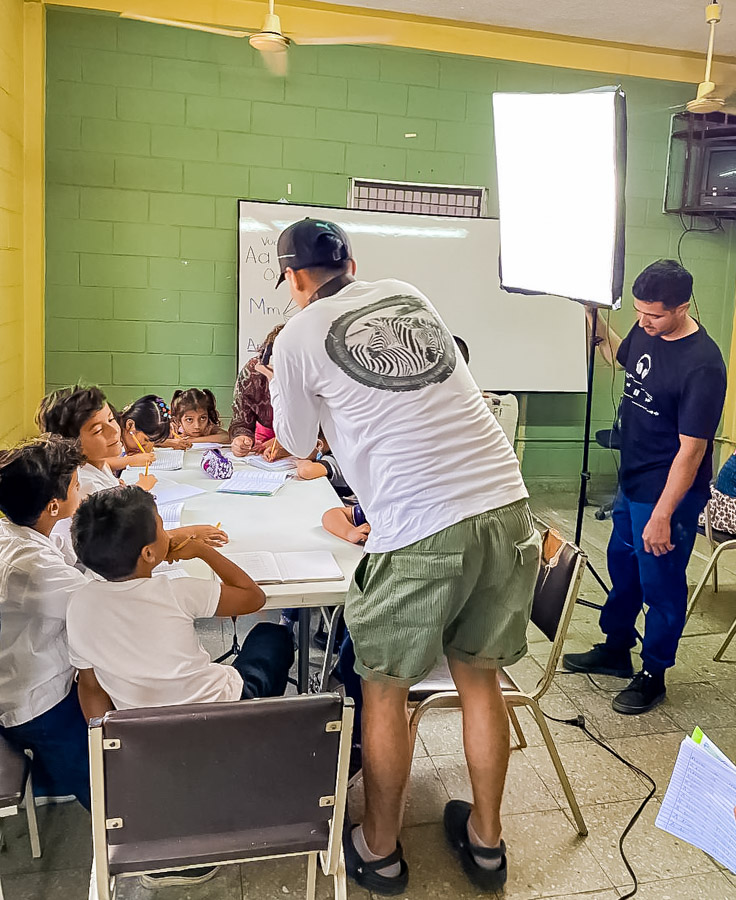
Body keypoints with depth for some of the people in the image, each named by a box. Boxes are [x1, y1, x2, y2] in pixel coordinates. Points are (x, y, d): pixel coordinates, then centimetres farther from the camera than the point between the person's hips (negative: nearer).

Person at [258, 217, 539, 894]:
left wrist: (283, 386, 34)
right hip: (507, 506, 6)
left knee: (385, 689, 15)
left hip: (420, 531, -5)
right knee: (479, 677, 20)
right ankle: (485, 842, 37)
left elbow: (298, 444, 16)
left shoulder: (297, 337, 2)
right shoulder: (412, 296, 16)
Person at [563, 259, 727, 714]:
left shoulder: (702, 365, -26)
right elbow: (621, 356, 24)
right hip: (631, 482, 9)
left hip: (669, 493, -8)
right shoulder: (646, 331, -2)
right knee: (622, 568, 22)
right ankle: (615, 651, 42)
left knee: (660, 585, 7)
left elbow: (691, 449, -24)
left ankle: (653, 676, 27)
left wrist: (663, 515, -22)